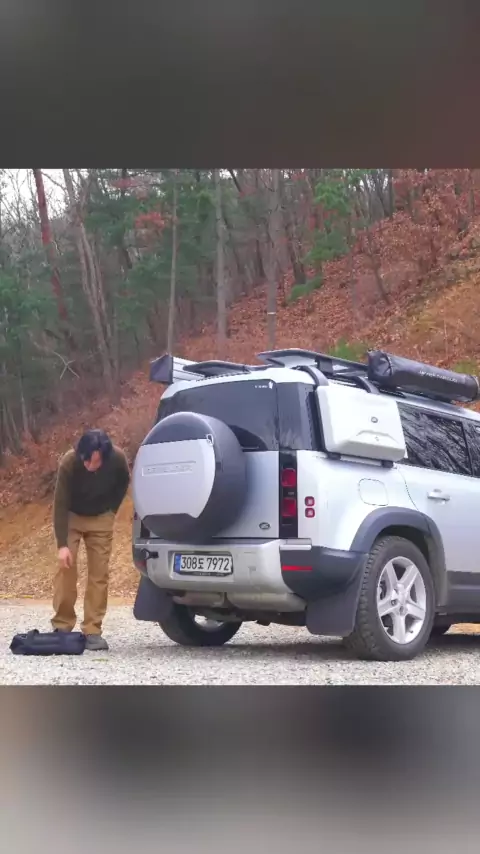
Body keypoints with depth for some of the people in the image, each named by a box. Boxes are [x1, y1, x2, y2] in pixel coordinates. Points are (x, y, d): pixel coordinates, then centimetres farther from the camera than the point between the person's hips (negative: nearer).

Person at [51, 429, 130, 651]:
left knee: (99, 573, -4)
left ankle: (93, 631, 0)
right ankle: (62, 626, 3)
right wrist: (62, 544, -32)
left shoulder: (118, 459, -27)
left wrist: (111, 510, -6)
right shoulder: (68, 463, -32)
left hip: (101, 518, 1)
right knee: (66, 568, -9)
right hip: (71, 516, -1)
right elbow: (60, 504, -27)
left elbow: (123, 483, -2)